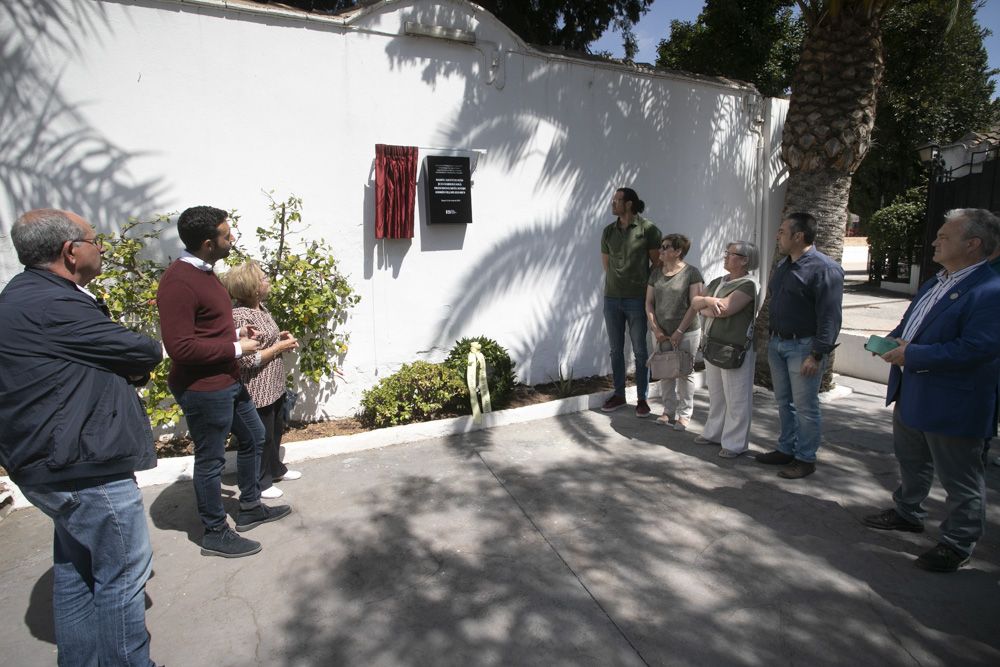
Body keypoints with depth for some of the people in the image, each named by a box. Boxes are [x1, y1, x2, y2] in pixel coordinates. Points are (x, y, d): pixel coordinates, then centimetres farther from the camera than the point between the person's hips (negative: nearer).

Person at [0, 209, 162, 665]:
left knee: (76, 568, 22)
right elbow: (145, 353, -16)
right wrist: (151, 351, 4)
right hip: (84, 466, -11)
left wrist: (129, 366, -5)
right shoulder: (53, 306, -23)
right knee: (123, 573, 3)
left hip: (57, 463, 11)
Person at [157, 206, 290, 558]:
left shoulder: (202, 271, 9)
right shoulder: (178, 283, -24)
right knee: (211, 460, 5)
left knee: (253, 436, 21)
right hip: (203, 388, -10)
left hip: (227, 381, 10)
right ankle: (215, 534, 24)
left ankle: (250, 507, 39)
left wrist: (235, 332, 6)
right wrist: (236, 348, -20)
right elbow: (180, 346, -28)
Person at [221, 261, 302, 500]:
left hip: (274, 386, 9)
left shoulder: (260, 307, 5)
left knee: (276, 430, 24)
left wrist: (280, 337, 2)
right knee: (262, 437, 8)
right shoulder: (240, 316, -24)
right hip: (258, 390, -9)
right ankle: (260, 483, 27)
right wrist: (280, 347, -20)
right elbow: (247, 360, -27)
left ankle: (275, 469, 44)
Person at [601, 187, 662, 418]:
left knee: (640, 351, 3)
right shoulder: (608, 231, 7)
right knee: (616, 349, 11)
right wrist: (619, 280, 10)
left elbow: (658, 262, -1)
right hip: (611, 298, 5)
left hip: (637, 299, -4)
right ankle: (618, 394, 23)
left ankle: (642, 398, 14)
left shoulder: (648, 229, -7)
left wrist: (649, 286, 2)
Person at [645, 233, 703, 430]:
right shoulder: (656, 273, 8)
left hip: (686, 332, -5)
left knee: (685, 373, 4)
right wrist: (656, 329, -3)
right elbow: (649, 303, 8)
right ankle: (669, 411, 22)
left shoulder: (691, 273, -7)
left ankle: (684, 414, 15)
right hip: (661, 333, 5)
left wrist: (679, 331, -14)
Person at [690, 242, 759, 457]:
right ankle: (714, 433, 31)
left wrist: (705, 307, -8)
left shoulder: (747, 285, -12)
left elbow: (724, 309, -24)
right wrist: (709, 301, -14)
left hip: (736, 350, -8)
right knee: (715, 395, 18)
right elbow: (695, 303, 5)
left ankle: (735, 443, 10)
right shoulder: (718, 282, 13)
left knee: (736, 399, 2)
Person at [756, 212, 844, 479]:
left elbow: (830, 317, -18)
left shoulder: (825, 269, -15)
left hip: (803, 347, -8)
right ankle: (786, 449, 30)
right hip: (777, 343, 8)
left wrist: (817, 355, -21)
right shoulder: (783, 265, 12)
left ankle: (805, 458, 15)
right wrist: (771, 339, 15)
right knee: (784, 402, 16)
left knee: (805, 406, 2)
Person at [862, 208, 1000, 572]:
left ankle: (957, 544, 24)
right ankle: (907, 513, 45)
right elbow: (910, 322, 21)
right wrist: (892, 339, 0)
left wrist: (912, 355, -26)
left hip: (952, 406, -10)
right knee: (910, 462, 26)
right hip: (912, 395, 10)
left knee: (960, 479, 9)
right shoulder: (934, 283, 10)